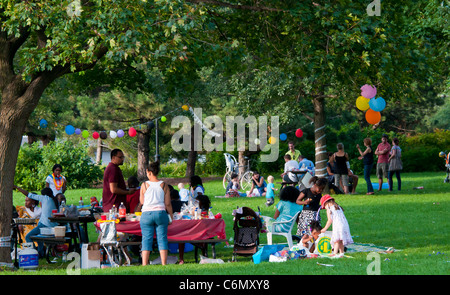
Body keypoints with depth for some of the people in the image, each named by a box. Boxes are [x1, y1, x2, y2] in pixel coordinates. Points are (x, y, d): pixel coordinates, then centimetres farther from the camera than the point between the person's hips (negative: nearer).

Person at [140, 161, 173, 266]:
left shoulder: (145, 185, -2)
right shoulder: (164, 185, 1)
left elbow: (142, 201, 6)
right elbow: (168, 204, 2)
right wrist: (171, 217, 9)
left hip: (147, 214, -1)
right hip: (161, 213, 1)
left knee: (146, 239, 2)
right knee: (162, 239, 4)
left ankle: (144, 264, -3)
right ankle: (164, 263, 1)